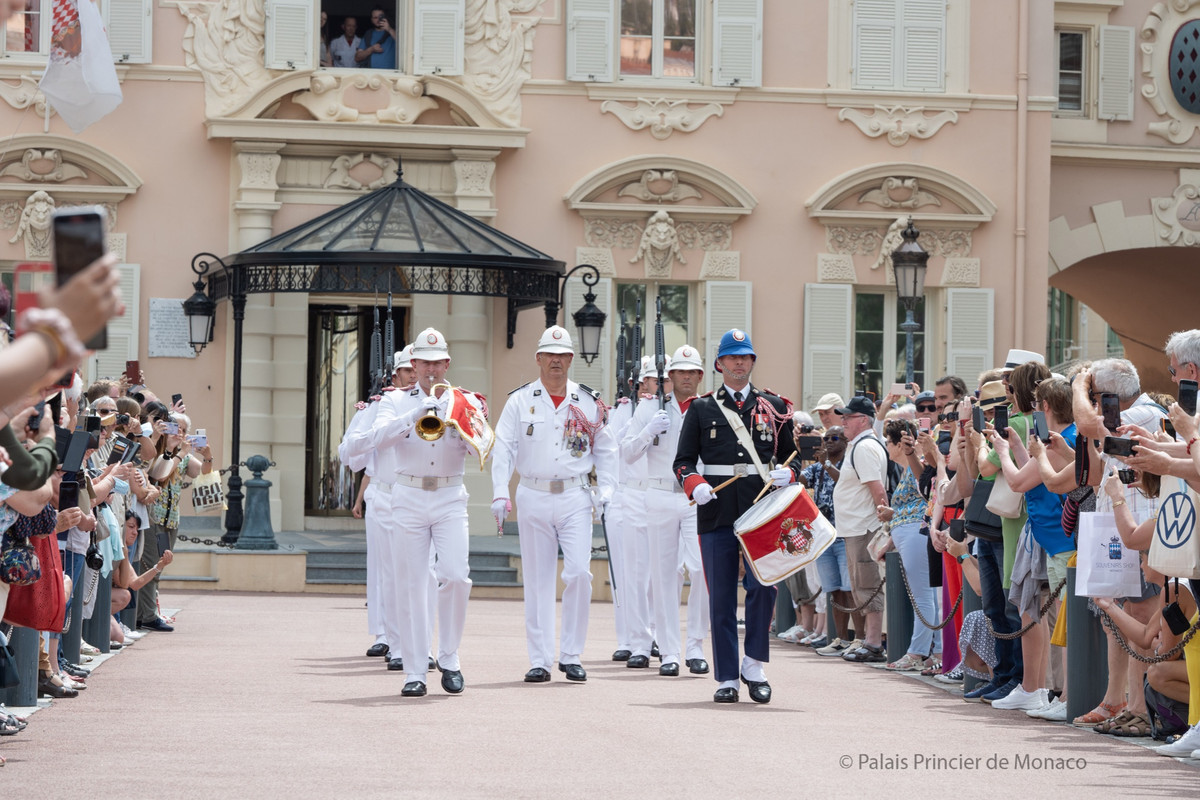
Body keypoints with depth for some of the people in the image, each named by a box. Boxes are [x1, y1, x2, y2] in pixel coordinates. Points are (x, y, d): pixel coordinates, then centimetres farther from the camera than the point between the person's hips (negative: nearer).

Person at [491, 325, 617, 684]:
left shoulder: (588, 402, 7)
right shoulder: (520, 401, 3)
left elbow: (605, 448, 13)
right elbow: (503, 448, -2)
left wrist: (606, 489, 1)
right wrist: (500, 493, -14)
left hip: (575, 497, 0)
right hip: (533, 498, 0)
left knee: (578, 572, -11)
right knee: (538, 580, 3)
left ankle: (571, 655, 1)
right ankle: (539, 660, 7)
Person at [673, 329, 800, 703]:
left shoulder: (774, 407, 12)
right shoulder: (701, 408, 9)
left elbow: (792, 455, 16)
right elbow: (683, 460, 7)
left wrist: (787, 474, -7)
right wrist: (695, 485, -13)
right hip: (717, 512, 0)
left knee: (763, 585, -12)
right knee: (721, 598, 2)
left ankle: (754, 665, 4)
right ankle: (727, 678, 8)